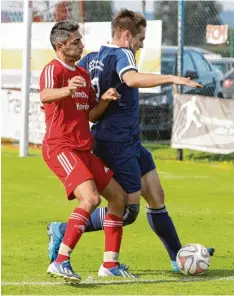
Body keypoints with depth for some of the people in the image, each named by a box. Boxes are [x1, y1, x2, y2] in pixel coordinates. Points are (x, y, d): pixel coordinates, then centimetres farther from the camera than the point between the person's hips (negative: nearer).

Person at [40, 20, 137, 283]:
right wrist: (67, 89, -56)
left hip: (83, 149, 10)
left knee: (118, 197, 11)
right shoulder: (53, 69, -11)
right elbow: (45, 96, -34)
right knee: (90, 198, -27)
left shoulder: (82, 74, 17)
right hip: (60, 147, -10)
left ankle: (110, 264, 18)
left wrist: (105, 99, -3)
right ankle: (60, 262, -26)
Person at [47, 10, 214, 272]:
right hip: (117, 144, -10)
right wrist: (171, 78, -42)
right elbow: (132, 79, -38)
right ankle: (64, 231, 0)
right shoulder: (121, 54, -17)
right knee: (128, 210, -7)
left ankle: (178, 258, 16)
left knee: (156, 195, 11)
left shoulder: (92, 58, 10)